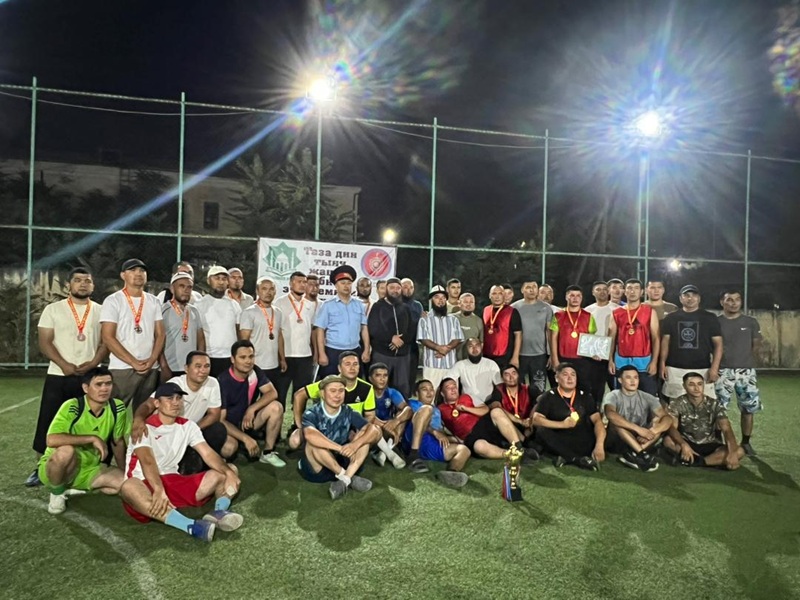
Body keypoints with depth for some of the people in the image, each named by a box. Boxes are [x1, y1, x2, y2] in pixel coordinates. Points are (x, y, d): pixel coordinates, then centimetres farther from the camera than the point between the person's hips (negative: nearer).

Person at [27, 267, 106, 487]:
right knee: (47, 423, 1)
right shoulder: (53, 309, 4)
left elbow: (106, 342, 3)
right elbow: (45, 342, -2)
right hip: (58, 376, -1)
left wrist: (93, 364, -13)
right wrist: (64, 365, -15)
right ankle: (41, 468, 13)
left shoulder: (100, 311, 7)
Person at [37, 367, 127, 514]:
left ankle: (75, 489, 5)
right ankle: (57, 493, -8)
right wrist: (92, 438, -34)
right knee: (67, 450, -37)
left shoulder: (118, 408, -9)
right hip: (54, 468, -4)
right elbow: (51, 440, -38)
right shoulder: (72, 407, -24)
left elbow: (118, 442, 4)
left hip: (89, 469, 5)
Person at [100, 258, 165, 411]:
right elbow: (108, 338, -8)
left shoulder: (154, 302, 12)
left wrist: (152, 360, -7)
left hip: (151, 369, 4)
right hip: (122, 368, -4)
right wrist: (134, 362, -13)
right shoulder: (113, 301, -1)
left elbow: (160, 334, 10)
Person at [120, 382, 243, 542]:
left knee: (226, 474, -5)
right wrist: (159, 490, -43)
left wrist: (229, 472, -22)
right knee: (129, 487, -41)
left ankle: (219, 512, -39)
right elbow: (147, 461, -25)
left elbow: (207, 453, -2)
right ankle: (191, 526, -56)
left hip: (174, 481, 6)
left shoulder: (188, 426, 9)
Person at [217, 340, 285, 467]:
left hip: (247, 421, 5)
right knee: (228, 448, -38)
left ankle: (268, 452, -9)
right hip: (228, 426, -5)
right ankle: (241, 446, 1)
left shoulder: (255, 371, -7)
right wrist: (246, 438, -31)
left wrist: (252, 409, -28)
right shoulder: (223, 382, -23)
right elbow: (220, 420, -23)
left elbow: (272, 393, -13)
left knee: (276, 407, -21)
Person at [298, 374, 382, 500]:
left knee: (368, 432, -12)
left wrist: (355, 444, -33)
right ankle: (347, 477, -20)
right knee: (314, 442, -32)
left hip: (340, 463, 4)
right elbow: (309, 435, -37)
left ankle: (344, 480, -26)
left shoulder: (348, 412, -2)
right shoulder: (311, 413, -14)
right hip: (315, 469, -3)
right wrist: (341, 448, -40)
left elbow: (375, 430, -14)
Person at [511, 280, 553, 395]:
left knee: (539, 390, 7)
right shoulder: (514, 308, 0)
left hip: (539, 355, 0)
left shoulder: (546, 308, 2)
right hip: (519, 355, 0)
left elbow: (550, 332, 3)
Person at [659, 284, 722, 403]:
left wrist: (714, 367, -7)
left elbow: (718, 343, 4)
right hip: (675, 370, 1)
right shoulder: (670, 318, 10)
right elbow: (665, 342, 9)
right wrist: (662, 364, -2)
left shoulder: (710, 318, 6)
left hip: (702, 370, -1)